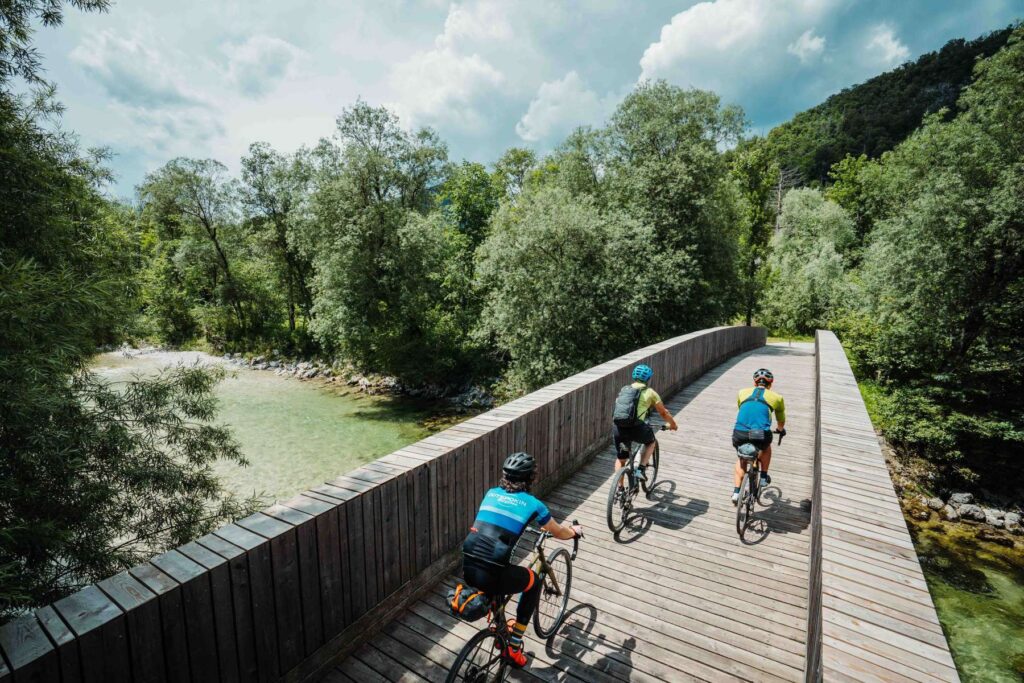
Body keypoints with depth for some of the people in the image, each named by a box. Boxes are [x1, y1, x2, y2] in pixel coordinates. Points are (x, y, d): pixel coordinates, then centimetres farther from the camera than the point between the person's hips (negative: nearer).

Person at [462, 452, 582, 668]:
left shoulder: (491, 493, 14)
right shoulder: (533, 504, 2)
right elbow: (559, 533, 19)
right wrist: (575, 531, 41)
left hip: (467, 570, 5)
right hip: (492, 577, -5)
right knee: (534, 582, 25)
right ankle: (513, 647, 30)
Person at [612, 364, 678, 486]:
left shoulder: (624, 389, 21)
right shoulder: (650, 392, 10)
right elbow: (664, 413, 21)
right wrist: (673, 425, 40)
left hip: (617, 427, 3)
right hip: (635, 428, -3)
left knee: (620, 459, 23)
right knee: (650, 442, 29)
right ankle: (641, 469, 17)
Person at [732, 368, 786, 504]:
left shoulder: (742, 392, 20)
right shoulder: (776, 397, 17)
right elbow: (781, 421, 34)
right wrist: (781, 430, 57)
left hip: (739, 434, 1)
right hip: (761, 435, -1)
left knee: (741, 459, 30)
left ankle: (736, 492, 22)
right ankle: (764, 477, 39)